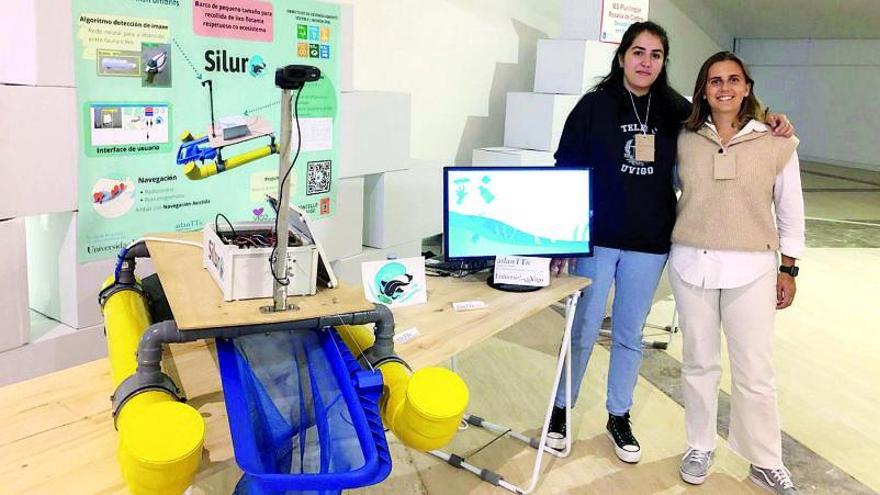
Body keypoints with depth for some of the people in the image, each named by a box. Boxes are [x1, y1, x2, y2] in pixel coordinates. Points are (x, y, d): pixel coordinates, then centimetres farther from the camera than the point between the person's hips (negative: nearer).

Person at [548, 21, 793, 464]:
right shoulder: (594, 106, -4)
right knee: (583, 331, 6)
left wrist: (766, 120, -2)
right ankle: (560, 410, 25)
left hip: (649, 244, 3)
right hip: (596, 239, -2)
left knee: (629, 335, 13)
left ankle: (619, 417, 29)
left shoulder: (674, 111, 3)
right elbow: (565, 173, -4)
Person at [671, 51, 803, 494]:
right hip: (691, 264, 2)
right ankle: (700, 447, 28)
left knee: (755, 370, 3)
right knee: (699, 361, 12)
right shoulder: (685, 139, 1)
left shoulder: (775, 142, -2)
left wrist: (788, 268, 3)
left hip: (751, 268, -1)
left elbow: (790, 211, 3)